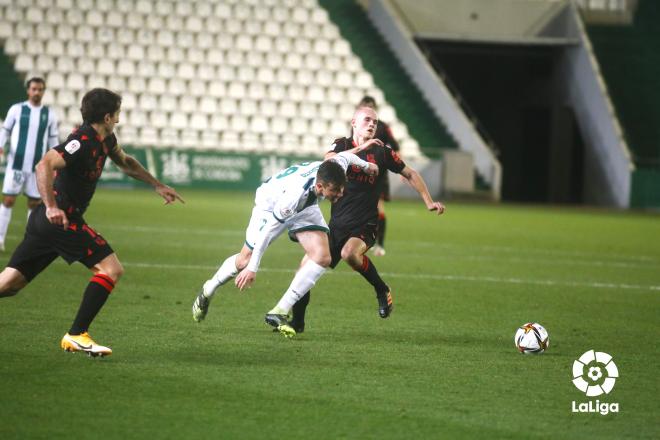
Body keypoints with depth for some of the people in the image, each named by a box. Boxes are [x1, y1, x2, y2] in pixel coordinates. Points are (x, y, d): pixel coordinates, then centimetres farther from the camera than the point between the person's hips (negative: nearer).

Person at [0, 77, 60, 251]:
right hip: (16, 164, -2)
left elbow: (53, 140, 12)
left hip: (37, 167, 2)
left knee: (35, 204, 4)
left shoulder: (49, 114, 6)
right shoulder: (16, 109, 1)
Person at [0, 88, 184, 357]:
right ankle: (76, 335, -9)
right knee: (111, 269, -9)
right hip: (61, 219, -10)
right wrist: (52, 207, -36)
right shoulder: (83, 141, -16)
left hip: (46, 221, 10)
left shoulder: (105, 140, 14)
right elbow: (45, 165, -28)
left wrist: (157, 186, 36)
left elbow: (125, 163, 35)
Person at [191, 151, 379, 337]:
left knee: (322, 257, -15)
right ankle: (207, 292, 34)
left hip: (305, 207, 5)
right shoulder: (296, 194, -46)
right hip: (271, 203, -5)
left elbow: (347, 156, -5)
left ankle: (279, 313, -9)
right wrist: (252, 268, -30)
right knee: (245, 261, 2)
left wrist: (365, 165, 16)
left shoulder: (338, 166, -33)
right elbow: (267, 230, -36)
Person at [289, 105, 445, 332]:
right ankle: (297, 322, 12)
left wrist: (429, 202, 4)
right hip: (337, 225, 3)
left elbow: (410, 174, 11)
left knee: (350, 253, -35)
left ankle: (382, 290, -12)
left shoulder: (382, 152, 0)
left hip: (365, 226, -3)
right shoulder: (342, 144, 4)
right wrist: (360, 148, -25)